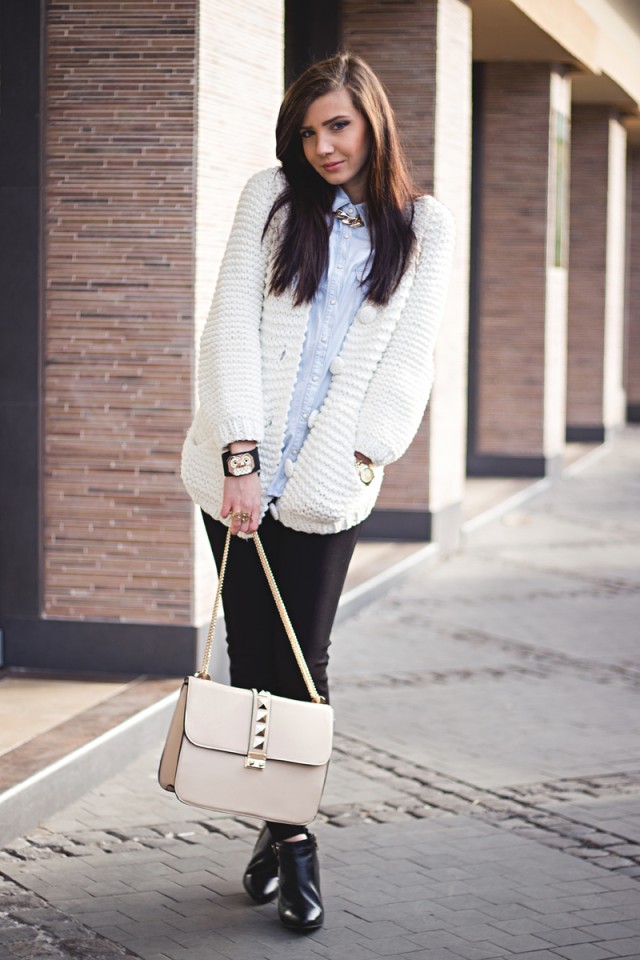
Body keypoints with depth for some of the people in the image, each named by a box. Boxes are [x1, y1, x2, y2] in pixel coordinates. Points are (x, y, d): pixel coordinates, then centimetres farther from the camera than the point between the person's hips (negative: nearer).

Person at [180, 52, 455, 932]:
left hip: (328, 487, -1)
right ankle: (278, 830, 17)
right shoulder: (272, 198, 5)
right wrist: (241, 453, -13)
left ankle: (294, 840, 7)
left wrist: (363, 455, -9)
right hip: (240, 472, 1)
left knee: (302, 668, -2)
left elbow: (408, 356, 3)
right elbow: (231, 326, -3)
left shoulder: (426, 227, 7)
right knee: (251, 660, 4)